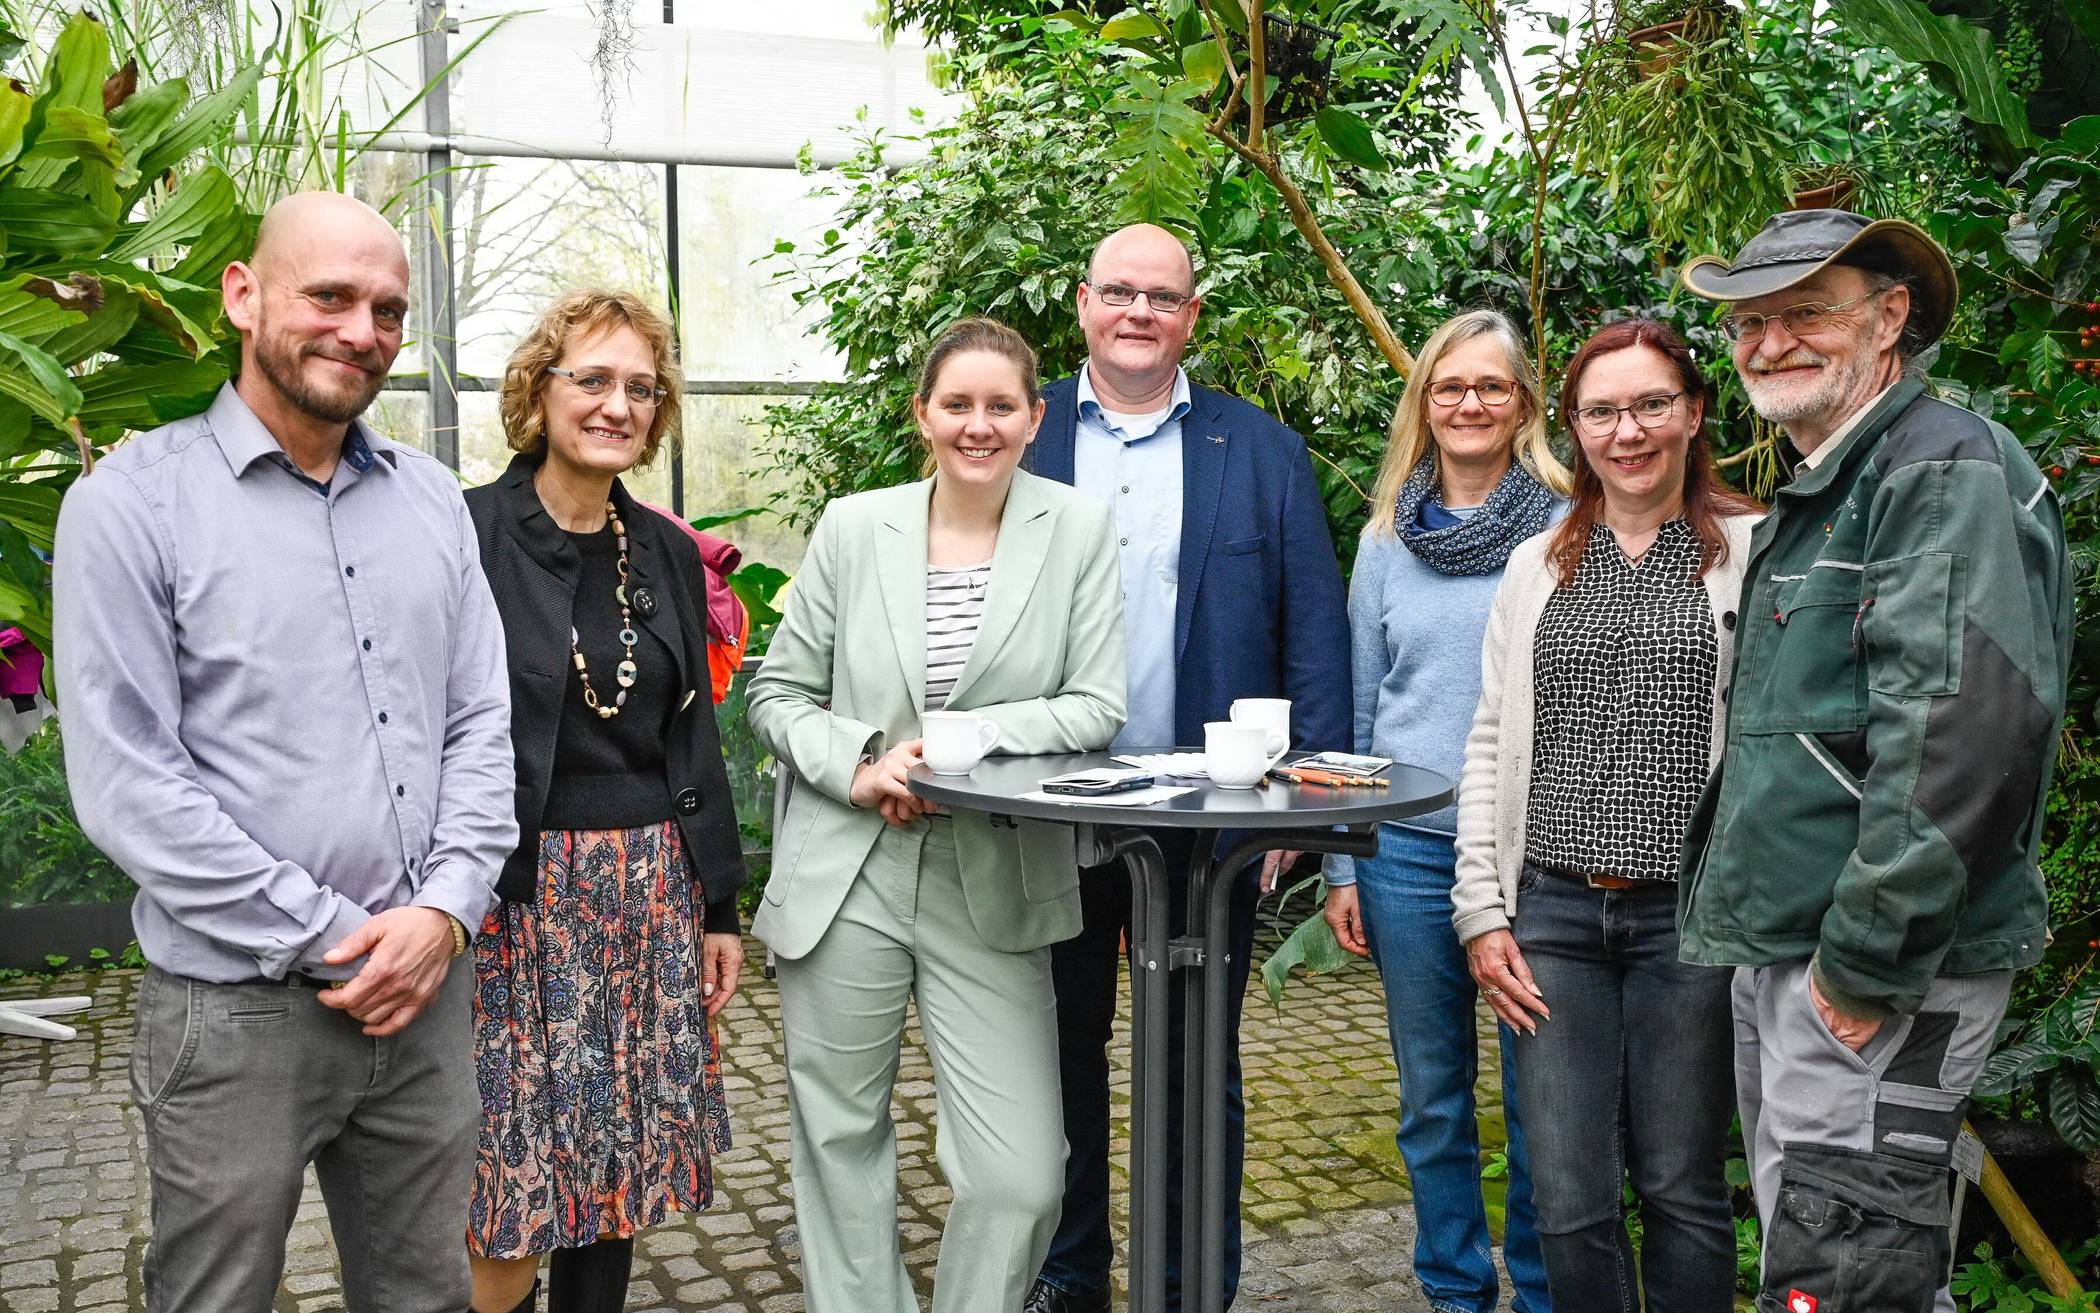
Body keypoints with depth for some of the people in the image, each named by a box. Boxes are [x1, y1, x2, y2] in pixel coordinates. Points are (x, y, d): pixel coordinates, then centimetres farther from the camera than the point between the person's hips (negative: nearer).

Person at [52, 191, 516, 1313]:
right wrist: (330, 941, -13)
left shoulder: (430, 499, 8)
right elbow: (125, 781, -12)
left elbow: (481, 721, 8)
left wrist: (443, 910, -7)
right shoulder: (134, 501, -7)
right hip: (238, 1011, -4)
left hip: (426, 993, 5)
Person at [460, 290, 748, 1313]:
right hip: (512, 901, -5)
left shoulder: (666, 552, 10)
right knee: (510, 1203, 0)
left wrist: (720, 906, 13)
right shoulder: (464, 536, -7)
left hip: (651, 900, 5)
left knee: (621, 1174, 12)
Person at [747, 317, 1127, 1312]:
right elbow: (777, 694, 7)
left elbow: (1097, 707, -5)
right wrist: (858, 763, -11)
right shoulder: (851, 527, 3)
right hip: (844, 883, 2)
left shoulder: (1080, 529, 0)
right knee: (840, 1148, 14)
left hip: (996, 891, -1)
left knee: (1022, 1176, -4)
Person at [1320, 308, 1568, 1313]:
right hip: (1409, 849, 3)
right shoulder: (1388, 537, 8)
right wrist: (1342, 866, 8)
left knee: (1539, 1097, 6)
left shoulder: (1569, 533, 0)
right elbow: (1358, 710, 11)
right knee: (1432, 1096, 12)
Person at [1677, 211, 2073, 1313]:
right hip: (1781, 954, 10)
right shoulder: (1810, 499, 19)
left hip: (1879, 970, -10)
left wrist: (1867, 962, -22)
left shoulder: (1948, 471, -13)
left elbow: (1965, 725, -24)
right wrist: (1775, 953, 19)